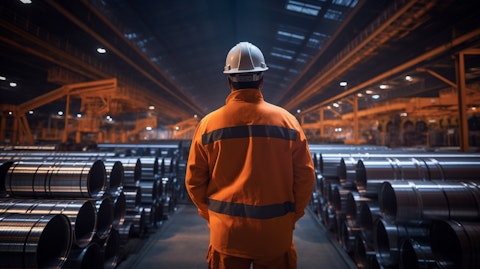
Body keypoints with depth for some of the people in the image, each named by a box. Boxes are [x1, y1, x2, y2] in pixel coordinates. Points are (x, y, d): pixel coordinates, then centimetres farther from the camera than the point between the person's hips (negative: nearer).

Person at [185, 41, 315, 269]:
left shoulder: (209, 123, -7)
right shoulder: (287, 120, -7)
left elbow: (194, 180, -2)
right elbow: (305, 177, -3)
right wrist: (292, 217, 10)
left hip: (226, 232, 0)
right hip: (276, 232, 1)